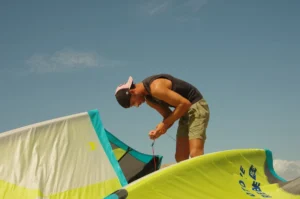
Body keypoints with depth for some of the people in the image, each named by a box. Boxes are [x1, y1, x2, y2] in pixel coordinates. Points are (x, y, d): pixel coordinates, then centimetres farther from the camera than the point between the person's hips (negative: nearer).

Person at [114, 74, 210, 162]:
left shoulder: (156, 88, -24)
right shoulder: (149, 99, 7)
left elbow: (185, 103, -25)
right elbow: (169, 115, 11)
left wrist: (165, 124, -19)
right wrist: (159, 130, -9)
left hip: (196, 107, -10)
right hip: (186, 112, 10)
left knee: (195, 154, -21)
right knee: (180, 157, 6)